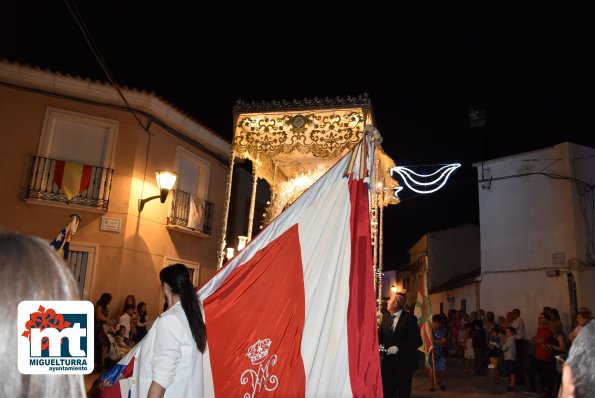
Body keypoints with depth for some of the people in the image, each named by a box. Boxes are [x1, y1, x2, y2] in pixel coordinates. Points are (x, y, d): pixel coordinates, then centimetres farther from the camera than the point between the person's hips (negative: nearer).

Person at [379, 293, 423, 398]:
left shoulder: (410, 318, -9)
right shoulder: (386, 318, 8)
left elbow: (417, 341, -15)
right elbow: (380, 337, 6)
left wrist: (398, 348, -21)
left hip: (404, 363, -5)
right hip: (388, 362, 5)